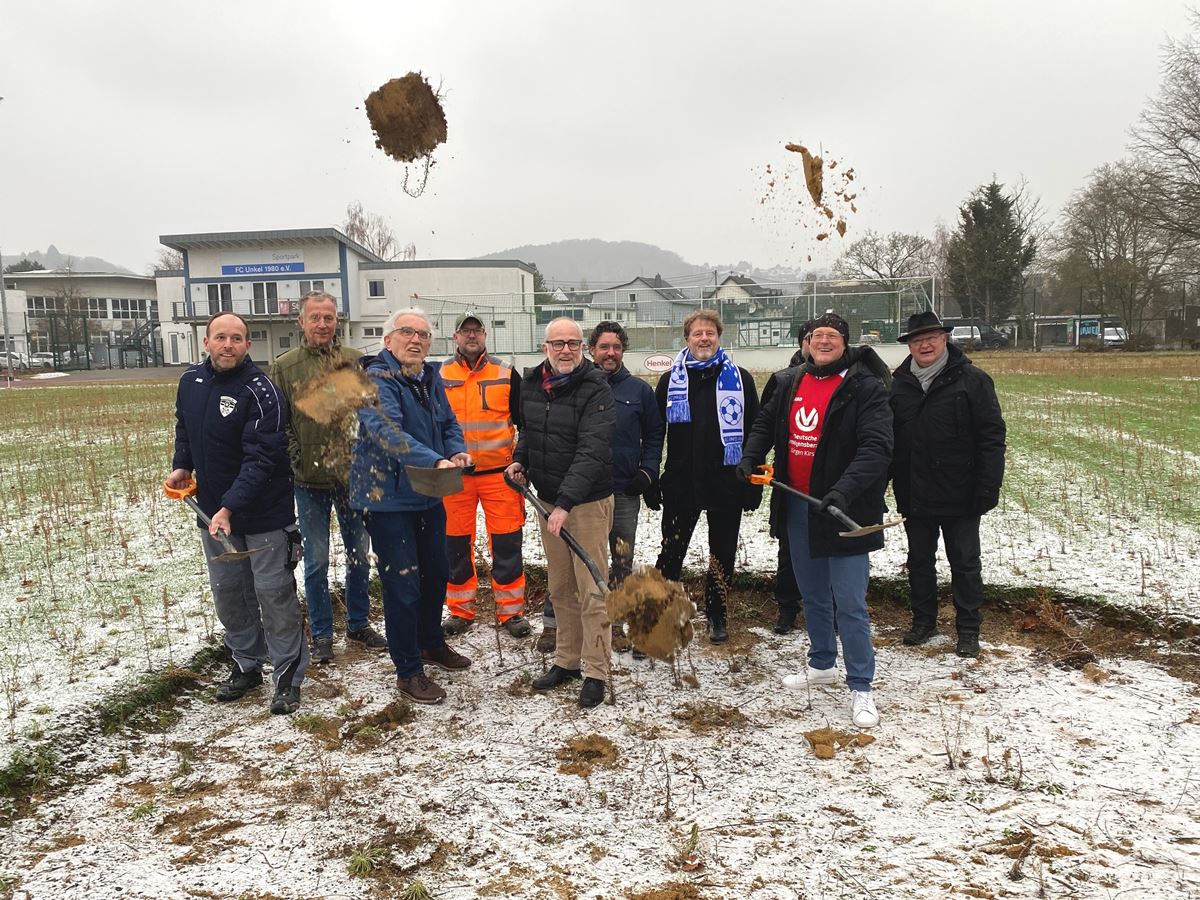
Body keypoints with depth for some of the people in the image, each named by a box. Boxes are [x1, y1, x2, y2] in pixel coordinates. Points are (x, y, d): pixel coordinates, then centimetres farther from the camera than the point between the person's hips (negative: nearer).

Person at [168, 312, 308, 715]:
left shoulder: (260, 391, -19)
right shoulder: (191, 381, 3)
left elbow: (261, 459, -24)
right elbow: (184, 428, 22)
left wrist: (230, 507, -30)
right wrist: (181, 466, 7)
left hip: (264, 514, -7)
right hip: (212, 510, 7)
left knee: (274, 595, 1)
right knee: (228, 594, 16)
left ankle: (288, 676, 13)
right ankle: (247, 666, 32)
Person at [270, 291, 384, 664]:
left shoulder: (356, 361, 2)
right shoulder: (284, 367, -1)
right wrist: (295, 462, -12)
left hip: (354, 475, 2)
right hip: (310, 480, -2)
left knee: (359, 555, 13)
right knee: (316, 560, 7)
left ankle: (359, 625, 30)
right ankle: (321, 634, 22)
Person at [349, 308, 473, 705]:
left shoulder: (430, 377, 8)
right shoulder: (376, 379, -17)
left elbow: (448, 423, 15)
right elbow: (387, 431, -32)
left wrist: (457, 451, -7)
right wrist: (435, 461, -43)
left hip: (429, 495, 8)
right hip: (388, 497, -8)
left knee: (436, 572, 20)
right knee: (403, 584, -3)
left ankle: (431, 643, 41)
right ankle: (408, 672, 12)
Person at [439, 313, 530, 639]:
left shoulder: (506, 374, 5)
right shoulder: (439, 377, 5)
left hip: (499, 473, -1)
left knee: (506, 543, 1)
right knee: (457, 544, 8)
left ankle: (511, 610, 14)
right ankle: (460, 611, 22)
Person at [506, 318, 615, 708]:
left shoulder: (596, 389, -16)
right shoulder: (531, 383, 5)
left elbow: (591, 451, -25)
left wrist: (565, 503, -31)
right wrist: (520, 459, 5)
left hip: (588, 501, -6)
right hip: (546, 499, 6)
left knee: (591, 589, -1)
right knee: (559, 587, 15)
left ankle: (595, 672, 11)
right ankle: (567, 659, 29)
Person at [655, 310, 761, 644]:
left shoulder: (740, 379, 1)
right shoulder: (670, 381, 5)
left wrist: (754, 483, -2)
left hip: (726, 483, 0)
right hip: (681, 483, 0)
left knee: (722, 554, 11)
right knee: (670, 554, 5)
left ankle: (716, 616, 27)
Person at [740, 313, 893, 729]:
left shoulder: (865, 387, -12)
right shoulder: (789, 382, 6)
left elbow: (876, 448, -22)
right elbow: (765, 423, 22)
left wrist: (844, 490, -35)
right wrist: (751, 456, 5)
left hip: (843, 510, -6)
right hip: (798, 507, 6)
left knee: (849, 604, -3)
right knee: (811, 594, 20)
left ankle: (861, 688, 11)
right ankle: (822, 664, 39)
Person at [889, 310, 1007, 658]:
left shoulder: (972, 380, -7)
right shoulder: (898, 384, 3)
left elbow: (992, 437, -9)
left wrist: (987, 488, -14)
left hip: (959, 495, -3)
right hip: (913, 495, 4)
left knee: (965, 563, 8)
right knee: (919, 560, 15)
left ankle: (968, 630, 20)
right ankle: (923, 620, 30)